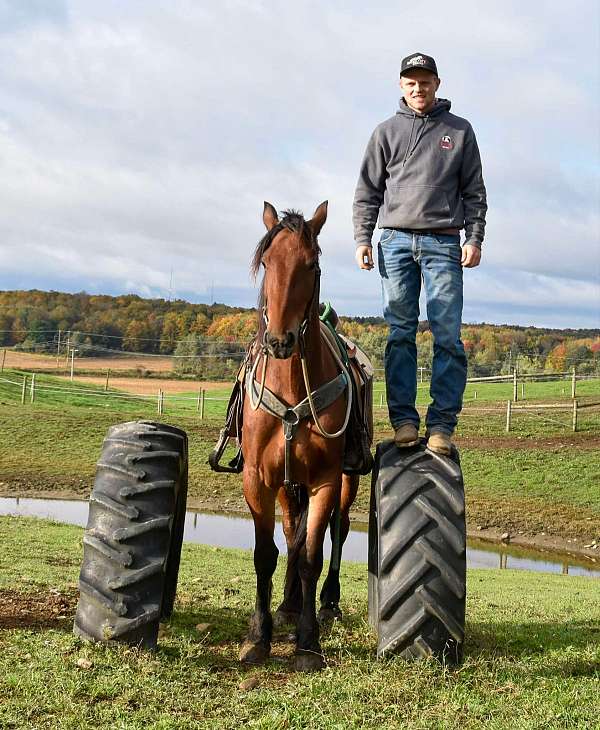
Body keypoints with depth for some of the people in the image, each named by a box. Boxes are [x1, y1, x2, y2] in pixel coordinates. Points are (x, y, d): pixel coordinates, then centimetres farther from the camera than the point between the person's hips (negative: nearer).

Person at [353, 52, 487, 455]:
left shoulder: (460, 130, 12)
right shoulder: (387, 132, 12)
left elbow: (474, 191, 10)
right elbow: (368, 192, 11)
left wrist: (475, 239, -1)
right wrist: (362, 238, 0)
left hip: (443, 243, -1)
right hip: (396, 240, 1)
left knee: (448, 335, -6)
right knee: (400, 333, -1)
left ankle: (442, 424, -4)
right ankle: (404, 420, 1)